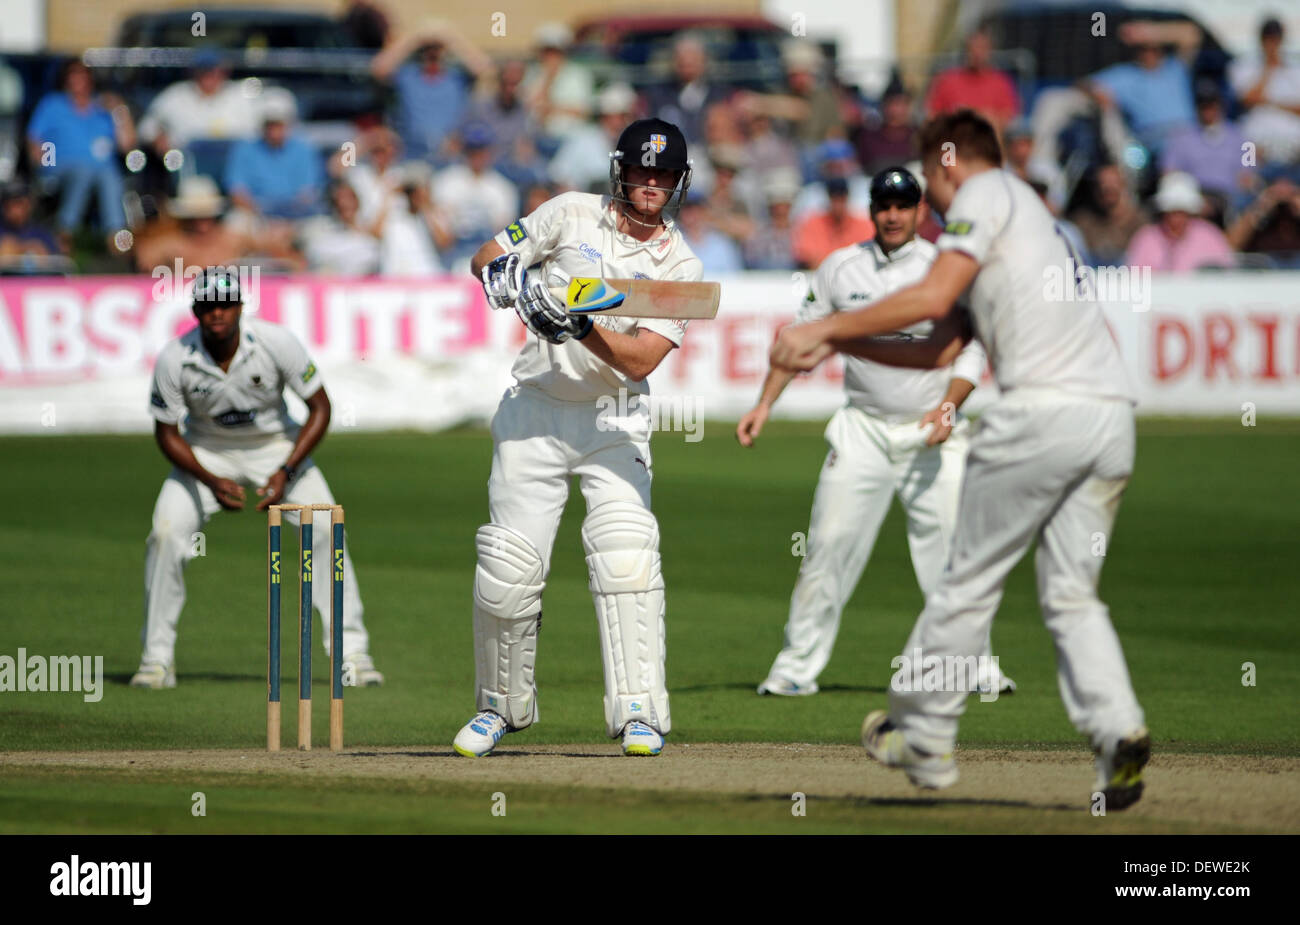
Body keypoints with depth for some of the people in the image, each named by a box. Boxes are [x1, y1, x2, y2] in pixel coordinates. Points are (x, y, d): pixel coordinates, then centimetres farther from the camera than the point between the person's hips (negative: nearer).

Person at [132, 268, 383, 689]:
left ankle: (351, 650, -5)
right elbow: (166, 432, -11)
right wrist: (212, 481, -26)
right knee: (166, 533, -18)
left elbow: (320, 408, -15)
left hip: (275, 445, 0)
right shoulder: (174, 359, -24)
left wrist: (285, 473, -25)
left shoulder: (276, 343, -26)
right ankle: (157, 658, -4)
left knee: (326, 529, -16)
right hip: (205, 452, 0)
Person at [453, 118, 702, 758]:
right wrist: (510, 276, -20)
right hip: (534, 412, 0)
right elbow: (484, 259, 3)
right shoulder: (573, 215, -2)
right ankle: (501, 704, 16)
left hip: (615, 422, 0)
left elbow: (640, 360, -14)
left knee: (625, 553, -18)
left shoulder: (679, 267, -3)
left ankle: (639, 711, -17)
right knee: (509, 567, -4)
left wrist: (578, 325, -29)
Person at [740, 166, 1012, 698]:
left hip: (933, 433, -2)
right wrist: (764, 405, 1)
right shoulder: (840, 268, 4)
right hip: (863, 429, 2)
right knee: (829, 546, -3)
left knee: (952, 548, -8)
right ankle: (796, 668, 3)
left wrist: (948, 408, -20)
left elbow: (972, 353, -4)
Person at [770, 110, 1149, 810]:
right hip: (1112, 417, 8)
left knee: (970, 579, 4)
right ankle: (1118, 732, -12)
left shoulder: (985, 194, 5)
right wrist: (838, 347, 27)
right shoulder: (1028, 215, 31)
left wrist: (826, 326, -4)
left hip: (1043, 407, -8)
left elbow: (933, 297, -10)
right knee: (1071, 596, 8)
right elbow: (943, 350, 29)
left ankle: (922, 737, 14)